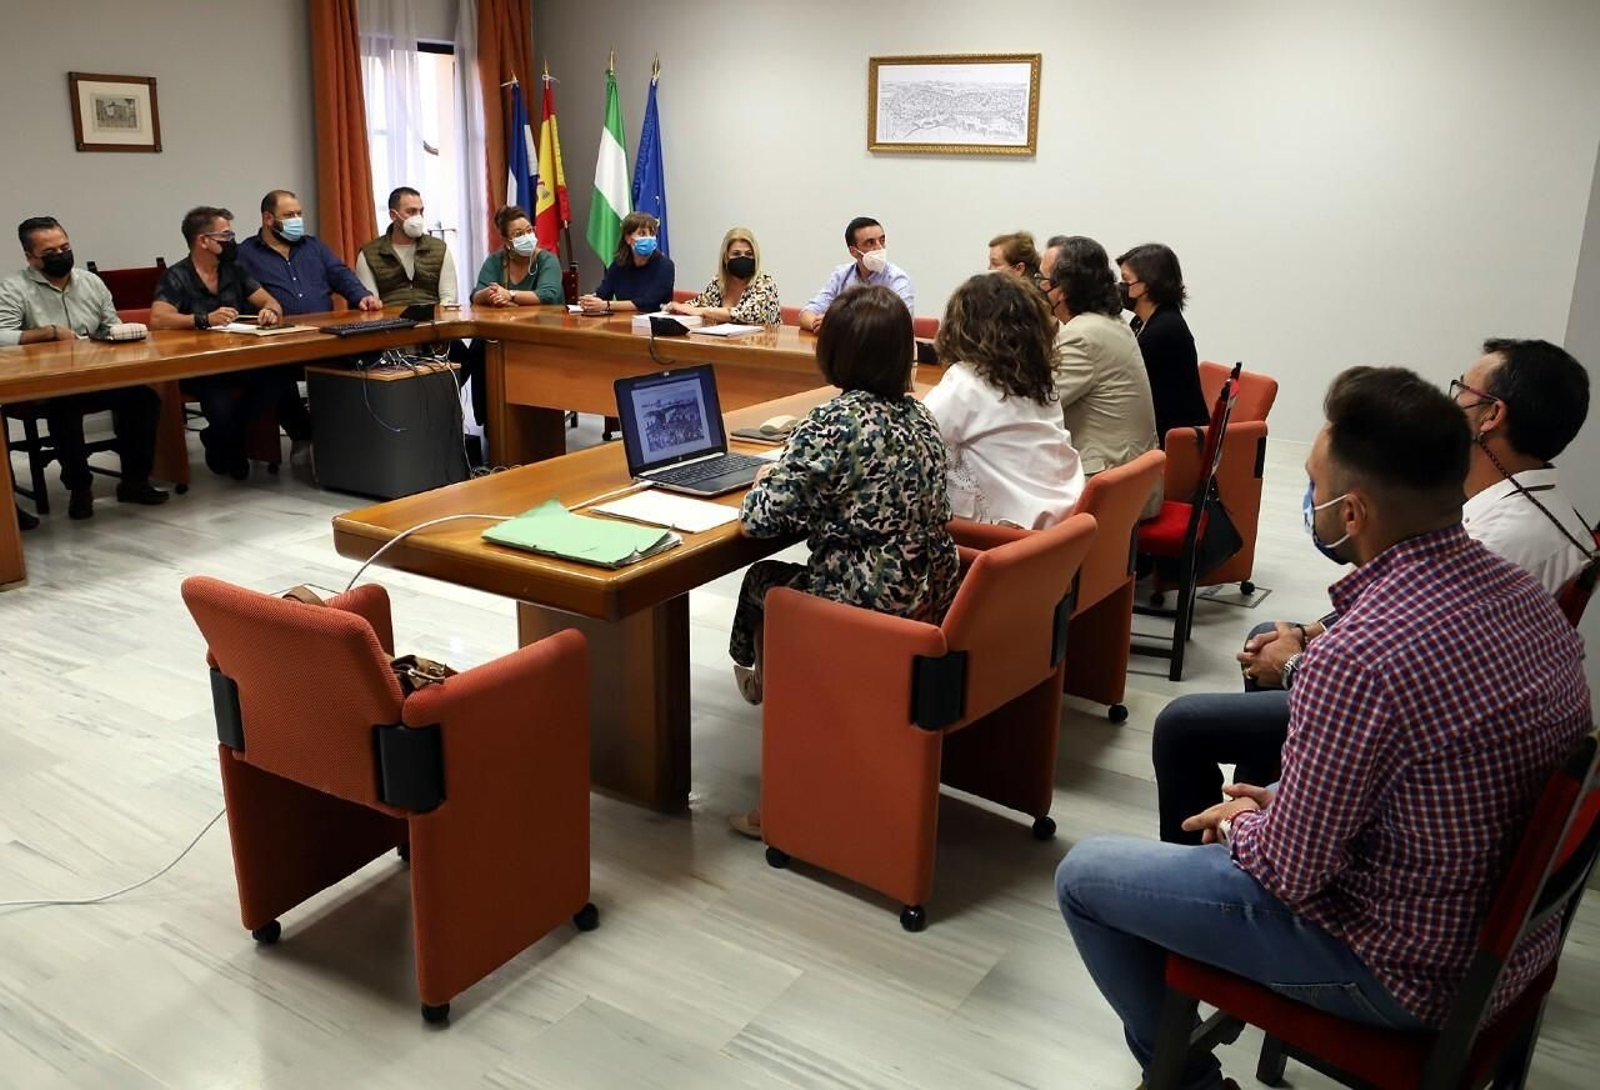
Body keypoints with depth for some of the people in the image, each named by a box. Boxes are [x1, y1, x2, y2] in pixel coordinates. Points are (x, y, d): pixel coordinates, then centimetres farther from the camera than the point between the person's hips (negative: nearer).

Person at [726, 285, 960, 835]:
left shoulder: (834, 422, -18)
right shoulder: (921, 414, 6)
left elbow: (761, 519, -18)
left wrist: (766, 480, 4)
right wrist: (793, 473, 18)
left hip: (872, 607, -8)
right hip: (934, 597, 8)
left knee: (763, 586, 20)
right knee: (783, 581, 26)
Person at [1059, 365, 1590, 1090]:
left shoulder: (1357, 661, -34)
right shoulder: (1524, 593, -7)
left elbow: (1291, 871, -23)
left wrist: (1242, 824, 0)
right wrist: (1280, 803, 10)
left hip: (1409, 975, -8)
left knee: (1084, 876, 1)